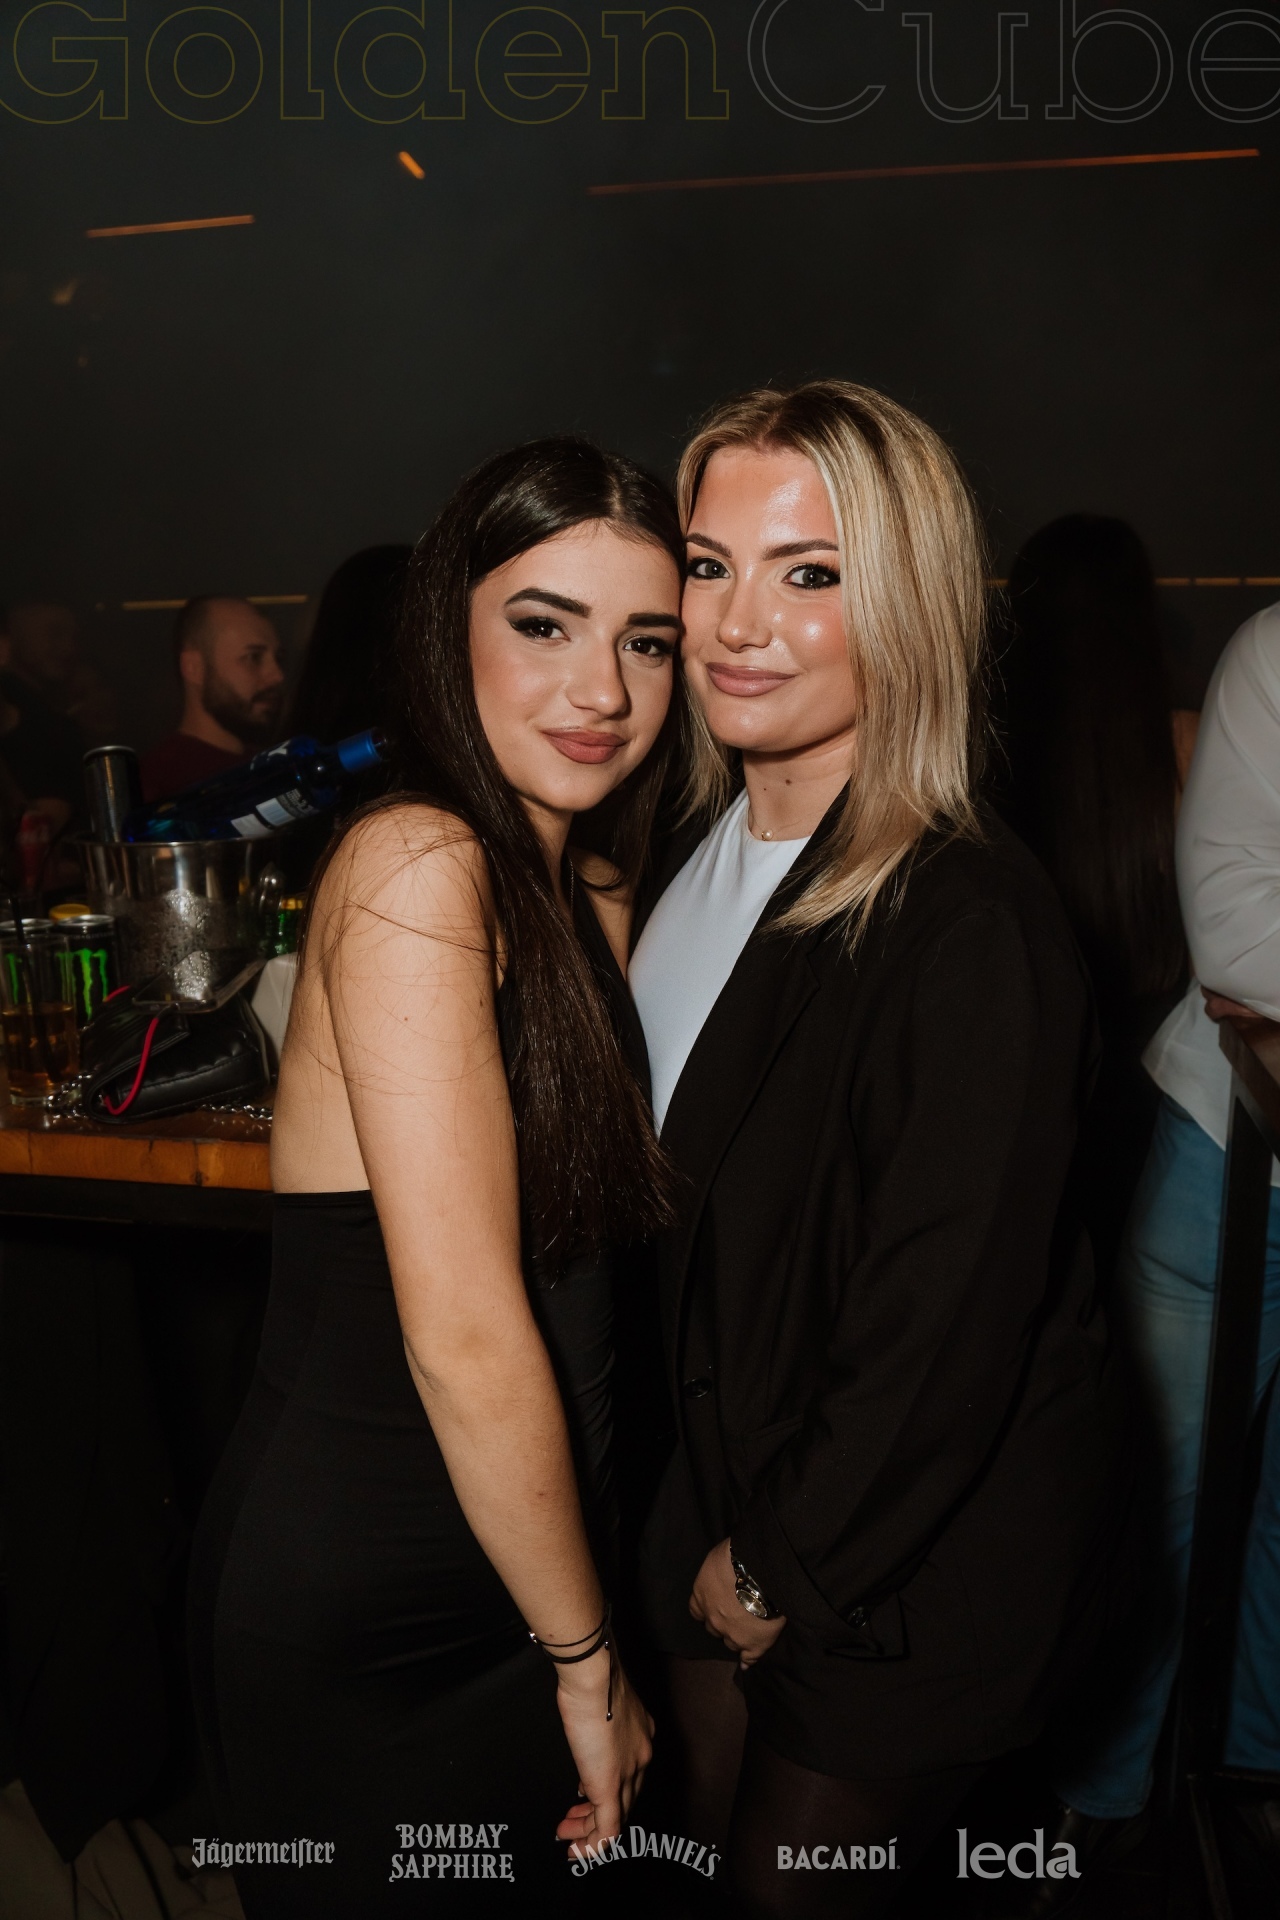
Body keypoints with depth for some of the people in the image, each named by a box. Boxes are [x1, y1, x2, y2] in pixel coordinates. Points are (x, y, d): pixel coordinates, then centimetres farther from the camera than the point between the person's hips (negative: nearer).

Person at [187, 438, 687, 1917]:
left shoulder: (587, 894, 5)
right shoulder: (417, 863, -22)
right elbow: (463, 1338, -24)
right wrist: (587, 1656, -13)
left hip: (513, 1579, 7)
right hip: (361, 1614, -7)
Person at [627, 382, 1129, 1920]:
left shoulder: (971, 927, -30)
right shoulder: (700, 844, -4)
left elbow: (944, 1330, -24)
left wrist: (786, 1564, -10)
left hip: (918, 1544, -6)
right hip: (733, 1473, 7)